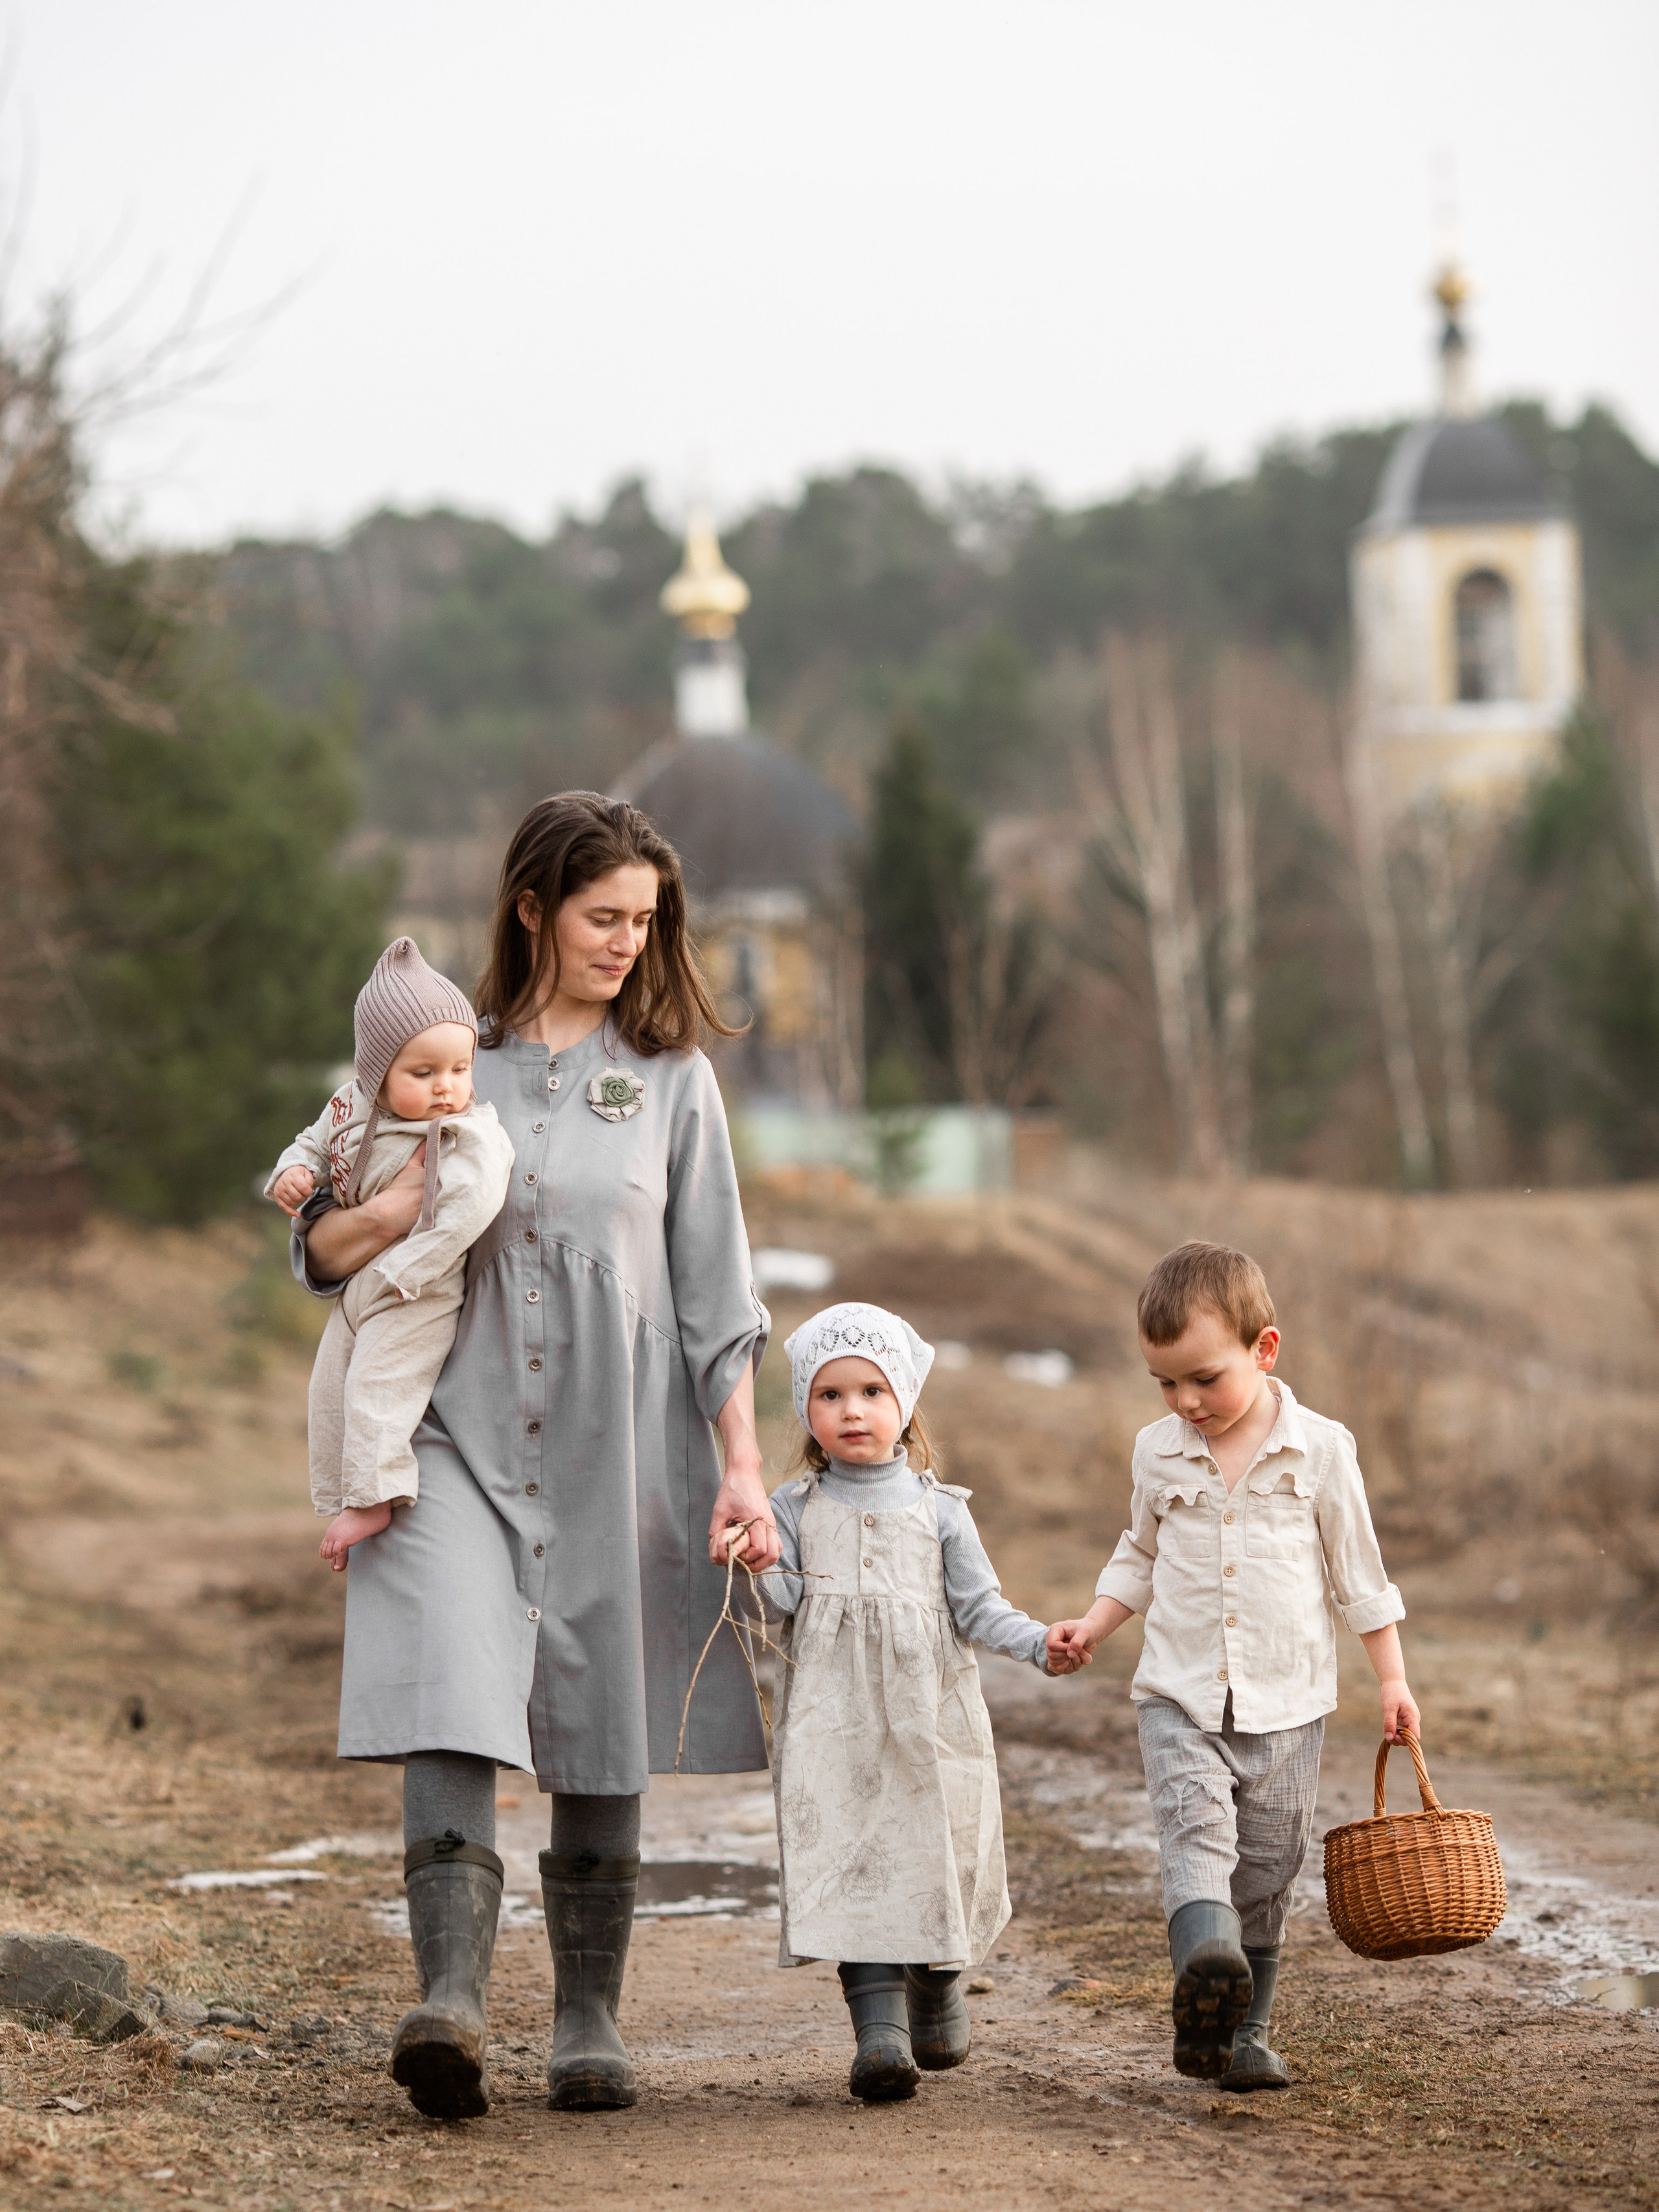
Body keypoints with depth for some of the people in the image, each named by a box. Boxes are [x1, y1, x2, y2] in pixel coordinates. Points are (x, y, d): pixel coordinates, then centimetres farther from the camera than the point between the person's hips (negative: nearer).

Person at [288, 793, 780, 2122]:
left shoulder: (669, 1076, 8)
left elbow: (716, 1291, 7)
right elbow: (319, 1252, 9)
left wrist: (742, 1467, -1)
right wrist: (404, 1203, -12)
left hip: (616, 1454, 1)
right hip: (455, 1442, -1)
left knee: (602, 1747, 4)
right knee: (453, 1713, -18)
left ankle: (590, 2022, 15)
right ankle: (452, 2002, -27)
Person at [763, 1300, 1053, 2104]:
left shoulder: (937, 1509, 7)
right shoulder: (797, 1508, 7)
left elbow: (978, 1606, 4)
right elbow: (784, 1598, -1)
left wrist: (1038, 1642, -11)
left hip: (929, 1719, 1)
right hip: (834, 1727, -1)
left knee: (938, 1864, 6)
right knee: (852, 1868, -13)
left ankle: (937, 1996, 32)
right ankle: (880, 2029, -19)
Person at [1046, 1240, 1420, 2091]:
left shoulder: (1320, 1450, -2)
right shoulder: (1159, 1453, 5)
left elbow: (1359, 1574, 5)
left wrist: (1391, 1679, 6)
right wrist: (1091, 1628, 8)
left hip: (1286, 1703, 0)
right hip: (1179, 1699, 1)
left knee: (1265, 1875, 3)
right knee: (1195, 1824, -24)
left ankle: (1243, 2033, 14)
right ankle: (1205, 1960, -46)